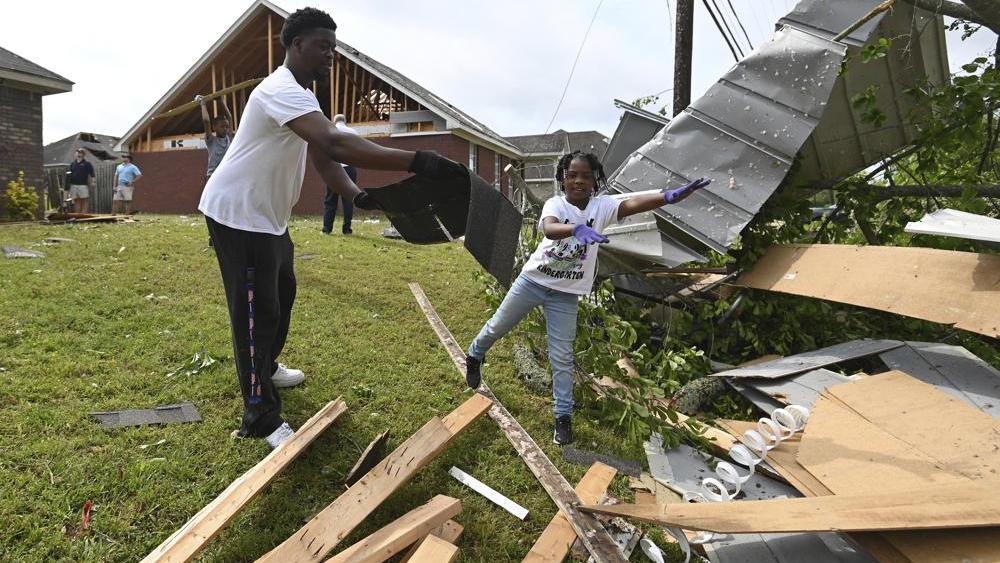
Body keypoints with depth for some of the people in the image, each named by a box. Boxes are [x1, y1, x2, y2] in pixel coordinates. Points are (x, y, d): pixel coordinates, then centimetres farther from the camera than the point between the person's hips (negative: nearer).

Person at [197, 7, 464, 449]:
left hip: (267, 216, 11)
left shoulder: (300, 96, 11)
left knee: (282, 293, 21)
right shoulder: (282, 89, -24)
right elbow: (336, 145, -41)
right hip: (238, 214, -11)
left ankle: (265, 368, 43)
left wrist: (359, 197, -13)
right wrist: (417, 162, -48)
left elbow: (322, 158, 6)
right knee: (257, 311, -7)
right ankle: (261, 418, 4)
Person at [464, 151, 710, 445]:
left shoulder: (602, 206, -8)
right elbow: (549, 228, -37)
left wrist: (669, 196, -47)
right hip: (533, 280, 0)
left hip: (565, 293, 1)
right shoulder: (555, 203, -14)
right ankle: (474, 356, 47)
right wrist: (577, 228, -59)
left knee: (561, 358, 3)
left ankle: (564, 416, 16)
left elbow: (633, 203, -28)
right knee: (497, 327, 16)